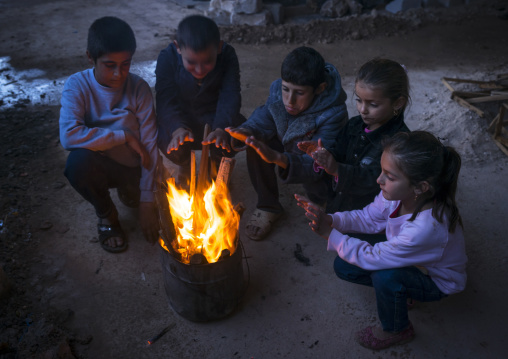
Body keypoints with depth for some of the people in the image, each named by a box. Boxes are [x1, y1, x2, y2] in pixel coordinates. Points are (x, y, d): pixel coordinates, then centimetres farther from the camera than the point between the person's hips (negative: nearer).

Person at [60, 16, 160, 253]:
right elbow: (69, 136, -31)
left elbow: (150, 144, -14)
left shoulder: (139, 88, -12)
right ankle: (106, 213, -3)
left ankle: (127, 190, 17)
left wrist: (148, 200, -16)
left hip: (134, 167, 2)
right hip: (100, 164, -1)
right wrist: (123, 136, -27)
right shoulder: (77, 86, -15)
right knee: (78, 160, -34)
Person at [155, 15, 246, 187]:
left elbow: (230, 96, -26)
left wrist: (221, 128, -45)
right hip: (180, 116, 0)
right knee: (167, 139, -31)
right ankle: (184, 165, 9)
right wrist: (177, 128, -46)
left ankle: (216, 165, 8)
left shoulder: (227, 56, -18)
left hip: (214, 114, 1)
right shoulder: (167, 58, -18)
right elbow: (166, 100, -26)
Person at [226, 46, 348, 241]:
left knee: (319, 192, -30)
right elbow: (264, 119, -19)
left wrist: (278, 158, -58)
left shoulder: (334, 114, -35)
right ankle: (268, 206, -8)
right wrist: (247, 132, -44)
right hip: (286, 147, 4)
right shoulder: (278, 89, -21)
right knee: (257, 142, -24)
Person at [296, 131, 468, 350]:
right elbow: (369, 218, -8)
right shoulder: (399, 192, -24)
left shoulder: (426, 228, -43)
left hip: (437, 281, -6)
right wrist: (330, 220, -24)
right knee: (343, 266, -4)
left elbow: (372, 258, -34)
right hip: (407, 260, 6)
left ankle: (397, 331, -4)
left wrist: (330, 234, -29)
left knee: (385, 275, -36)